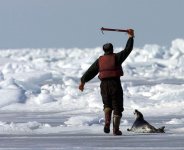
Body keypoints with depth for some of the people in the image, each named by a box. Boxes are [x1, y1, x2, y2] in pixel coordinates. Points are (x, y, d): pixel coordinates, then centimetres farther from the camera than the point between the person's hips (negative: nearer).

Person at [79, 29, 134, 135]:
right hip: (115, 84, -3)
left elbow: (90, 71, 12)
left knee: (107, 105, 21)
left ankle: (107, 123, -3)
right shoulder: (116, 57, 1)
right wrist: (131, 37, 17)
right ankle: (116, 129, -3)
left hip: (104, 85, 3)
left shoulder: (100, 60, 9)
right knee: (117, 107, 4)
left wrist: (83, 81, 22)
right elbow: (127, 50, 5)